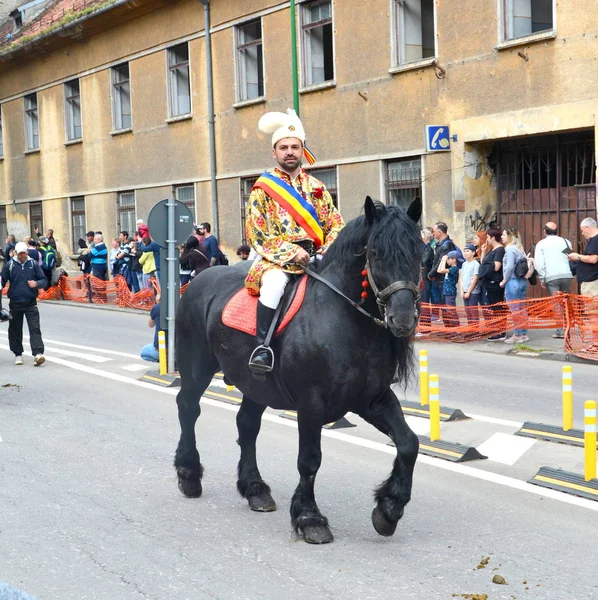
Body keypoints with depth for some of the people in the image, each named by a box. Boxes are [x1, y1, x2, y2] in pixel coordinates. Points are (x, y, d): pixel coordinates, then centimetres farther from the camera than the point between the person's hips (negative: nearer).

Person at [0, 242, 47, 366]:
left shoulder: (33, 264, 2)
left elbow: (44, 280, 4)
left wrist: (37, 283, -19)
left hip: (31, 303, -1)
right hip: (15, 303, 1)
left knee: (34, 328, -12)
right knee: (15, 330, 8)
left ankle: (38, 354, -20)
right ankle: (18, 354, 22)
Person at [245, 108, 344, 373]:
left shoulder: (316, 187, 17)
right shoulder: (263, 188, 4)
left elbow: (335, 224, 13)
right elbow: (256, 234, -4)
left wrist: (328, 252, -7)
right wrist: (291, 252, -16)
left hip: (316, 258, 4)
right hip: (278, 259, -4)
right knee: (273, 282, -37)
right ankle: (262, 346, -32)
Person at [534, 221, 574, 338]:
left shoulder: (541, 244, 5)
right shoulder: (566, 242, 12)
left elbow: (539, 263, -2)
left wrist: (542, 278, 3)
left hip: (551, 277, -2)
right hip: (566, 275, 2)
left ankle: (560, 331, -8)